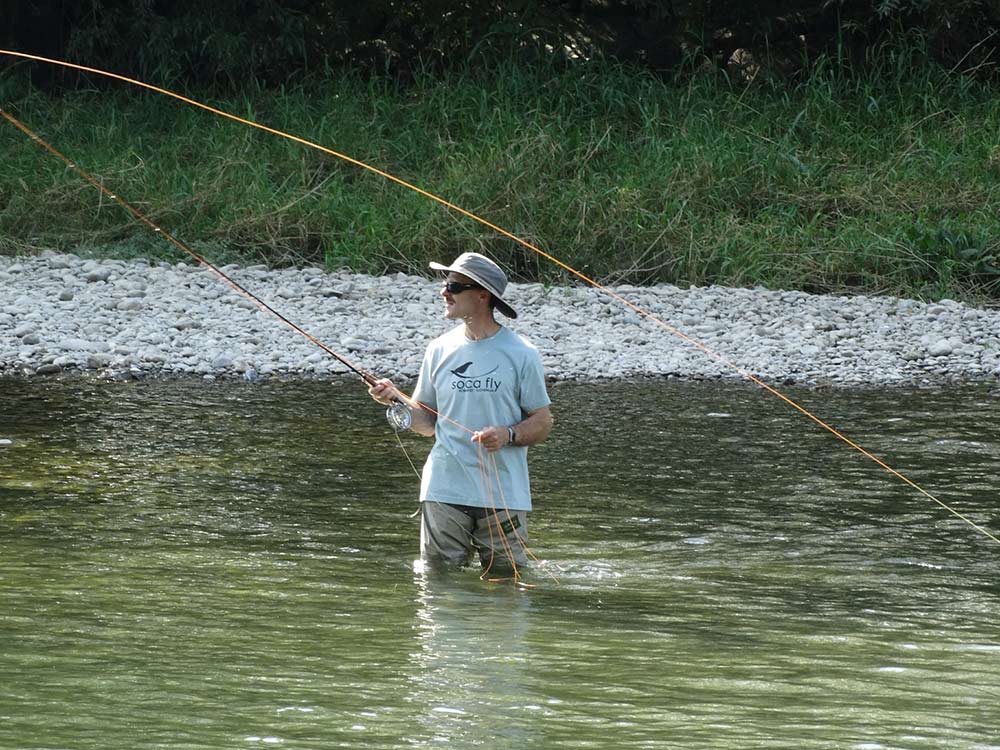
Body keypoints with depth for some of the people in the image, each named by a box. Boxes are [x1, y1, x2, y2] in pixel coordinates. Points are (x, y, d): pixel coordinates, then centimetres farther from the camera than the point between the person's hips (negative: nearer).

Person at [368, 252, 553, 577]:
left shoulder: (520, 354, -2)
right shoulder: (440, 350, 8)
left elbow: (543, 423, 1)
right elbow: (426, 423, 13)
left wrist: (508, 435, -18)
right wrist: (396, 401, -5)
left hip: (504, 494, -2)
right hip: (444, 489, 2)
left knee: (506, 578, 3)